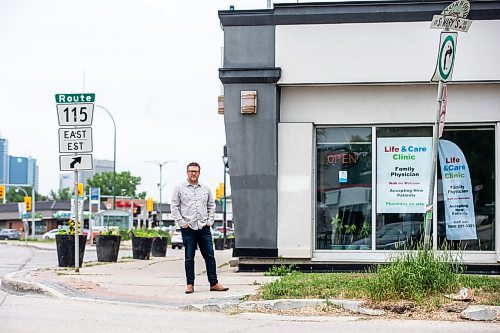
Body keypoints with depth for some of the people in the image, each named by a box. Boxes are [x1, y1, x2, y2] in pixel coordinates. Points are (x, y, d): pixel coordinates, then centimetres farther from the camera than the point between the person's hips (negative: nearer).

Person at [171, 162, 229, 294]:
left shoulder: (205, 189, 13)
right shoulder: (180, 189, 4)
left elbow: (211, 206, 19)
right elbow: (174, 206, 2)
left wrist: (210, 221, 7)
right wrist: (181, 222, -6)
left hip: (204, 228, 3)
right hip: (188, 228, -3)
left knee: (210, 256, 2)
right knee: (189, 258, 1)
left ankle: (214, 283, 6)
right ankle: (190, 284, 7)